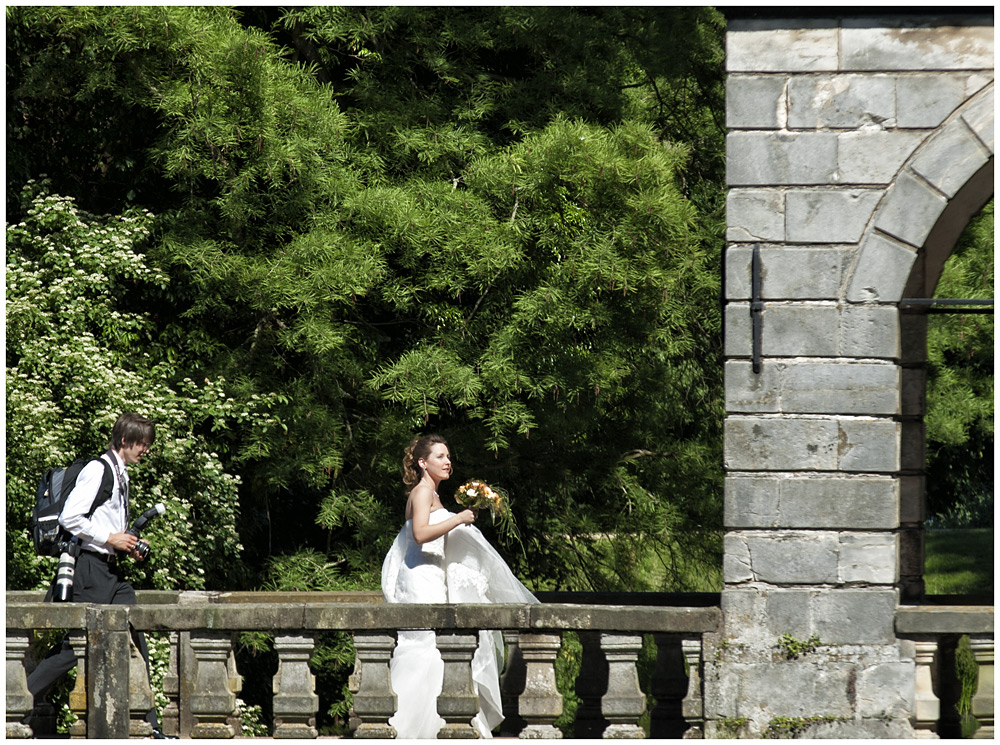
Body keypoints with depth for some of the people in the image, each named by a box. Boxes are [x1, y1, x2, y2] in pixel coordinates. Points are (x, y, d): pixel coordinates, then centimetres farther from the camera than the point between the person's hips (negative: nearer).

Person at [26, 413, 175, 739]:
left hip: (111, 570, 9)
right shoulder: (97, 471, -12)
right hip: (90, 568, -9)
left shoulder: (121, 476, 17)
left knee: (136, 639, 4)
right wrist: (110, 539, -15)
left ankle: (148, 723, 5)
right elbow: (69, 518, -19)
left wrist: (128, 545, 11)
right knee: (74, 644, -7)